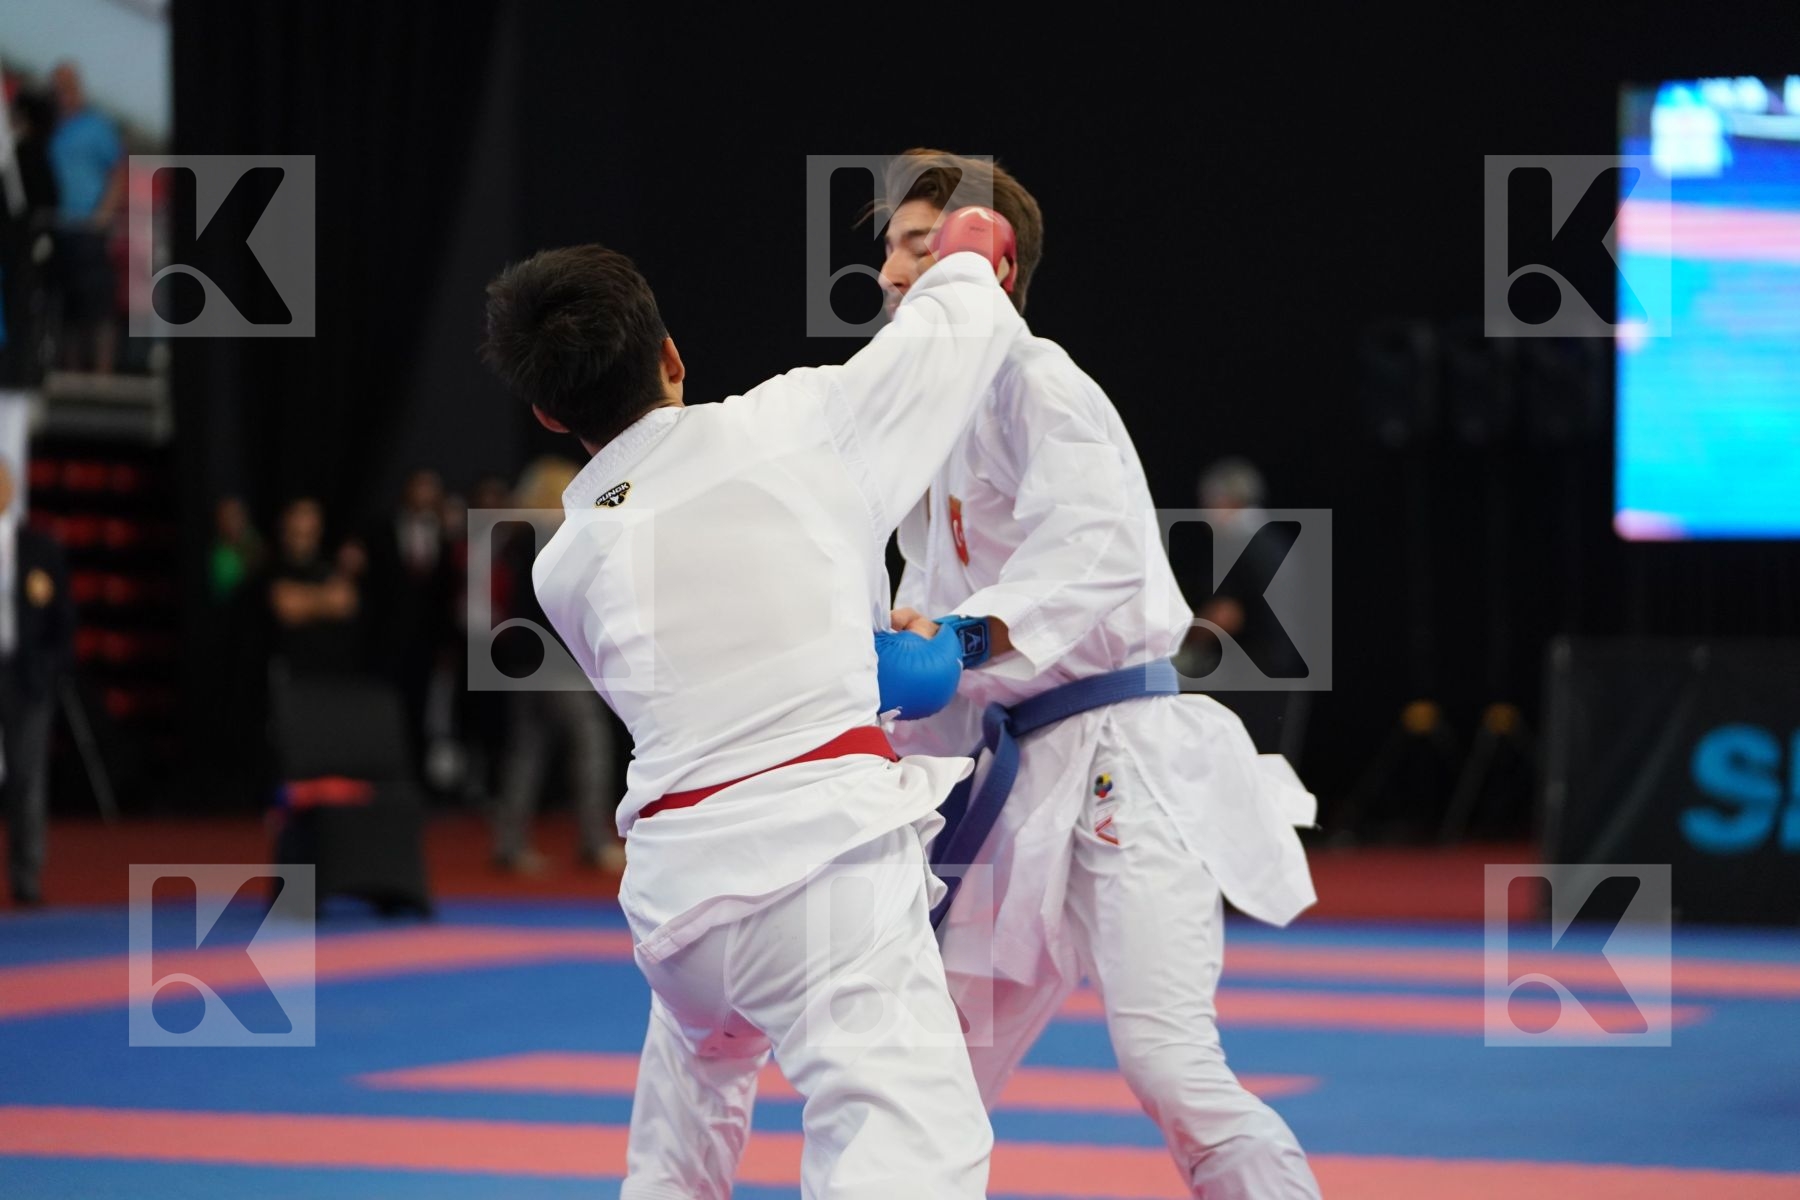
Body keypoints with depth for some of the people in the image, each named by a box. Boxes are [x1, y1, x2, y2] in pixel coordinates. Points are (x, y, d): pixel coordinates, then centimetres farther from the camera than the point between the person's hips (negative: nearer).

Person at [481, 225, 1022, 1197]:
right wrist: (965, 259, 40)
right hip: (820, 856, -5)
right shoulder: (792, 424, 2)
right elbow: (959, 332, 17)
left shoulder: (563, 569, 12)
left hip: (676, 887, 5)